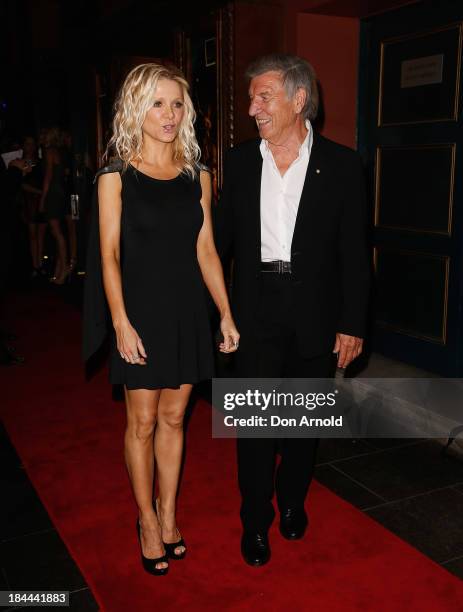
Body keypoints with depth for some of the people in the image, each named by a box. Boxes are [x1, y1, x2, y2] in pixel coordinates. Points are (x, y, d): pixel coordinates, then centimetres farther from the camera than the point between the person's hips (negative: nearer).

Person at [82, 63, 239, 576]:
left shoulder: (197, 178, 6)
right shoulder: (116, 178, -4)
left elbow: (206, 251, 6)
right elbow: (109, 255, -7)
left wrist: (226, 314, 2)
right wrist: (121, 323, -14)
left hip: (186, 312, 3)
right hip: (140, 313, -3)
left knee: (173, 418, 12)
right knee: (143, 422, 7)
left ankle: (168, 516, 28)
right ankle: (148, 520, 26)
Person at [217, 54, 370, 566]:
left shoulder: (340, 164, -3)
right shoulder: (240, 161, 3)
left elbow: (353, 250, -3)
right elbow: (223, 235, 9)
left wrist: (352, 323, -6)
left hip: (315, 312, 0)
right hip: (257, 309, 1)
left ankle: (292, 501, 37)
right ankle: (255, 520, 24)